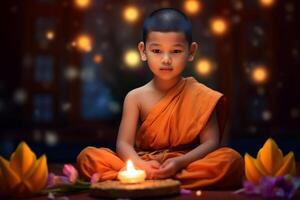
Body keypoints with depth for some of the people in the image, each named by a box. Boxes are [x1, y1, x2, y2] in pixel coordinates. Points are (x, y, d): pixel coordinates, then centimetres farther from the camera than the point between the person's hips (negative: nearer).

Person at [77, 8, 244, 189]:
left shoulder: (199, 94, 1)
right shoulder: (136, 97, 4)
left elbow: (211, 142, -5)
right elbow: (124, 143, -4)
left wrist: (180, 162, -22)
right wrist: (139, 165, -25)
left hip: (187, 165, 0)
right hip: (144, 168, 0)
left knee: (231, 160, -31)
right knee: (88, 155, -16)